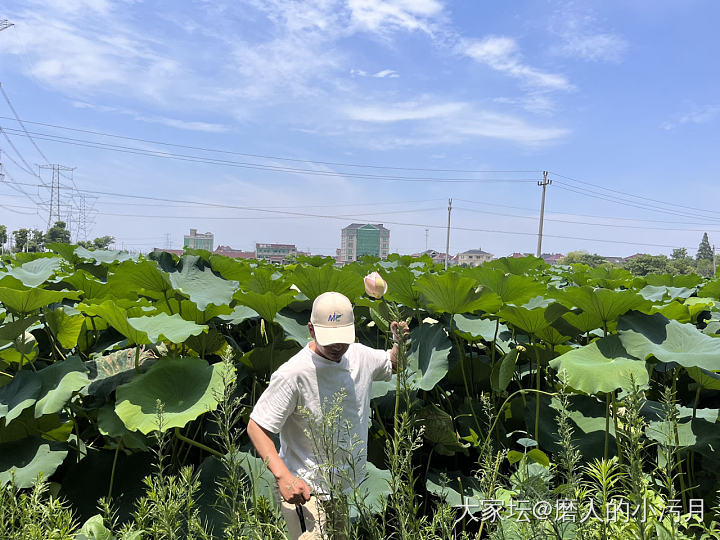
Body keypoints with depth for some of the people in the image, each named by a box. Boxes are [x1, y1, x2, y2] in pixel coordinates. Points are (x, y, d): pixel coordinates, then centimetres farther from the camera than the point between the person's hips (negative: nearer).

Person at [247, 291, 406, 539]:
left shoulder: (360, 356, -5)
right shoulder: (293, 374, -25)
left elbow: (394, 363, 16)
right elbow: (256, 427, -21)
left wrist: (400, 342, -7)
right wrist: (283, 476, -31)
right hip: (305, 492, -7)